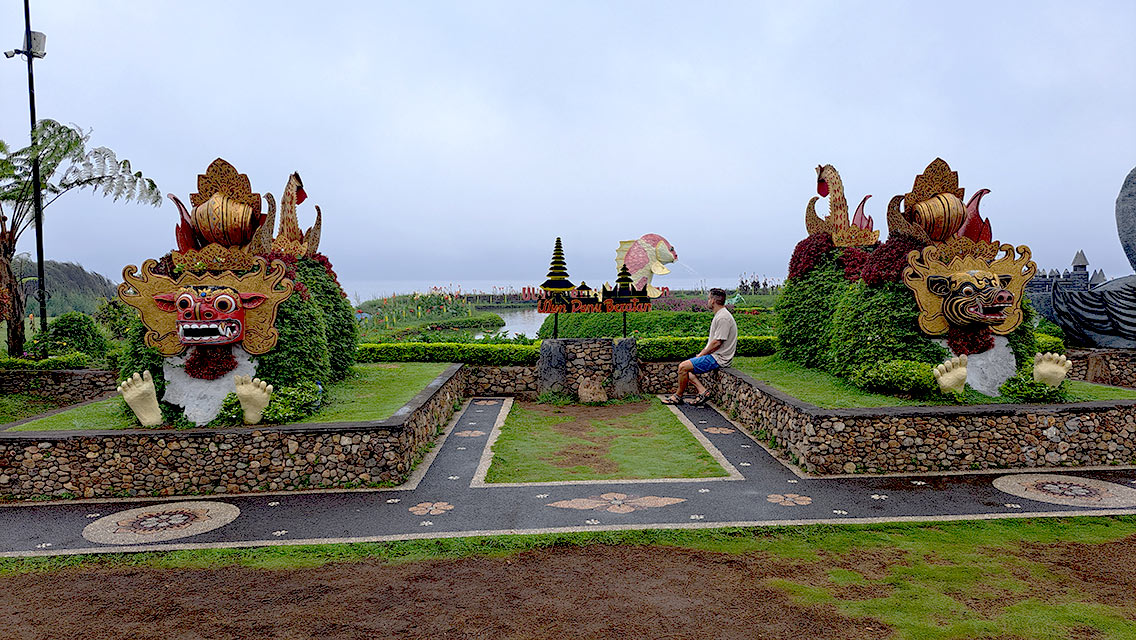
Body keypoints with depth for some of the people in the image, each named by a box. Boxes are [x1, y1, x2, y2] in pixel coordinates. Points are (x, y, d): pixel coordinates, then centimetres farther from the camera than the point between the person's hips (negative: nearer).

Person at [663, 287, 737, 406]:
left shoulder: (723, 318, -19)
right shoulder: (719, 315, 16)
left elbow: (717, 343, -22)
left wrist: (701, 355, -12)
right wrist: (702, 353, 11)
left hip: (718, 358, -11)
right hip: (713, 355, 11)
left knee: (683, 367, -14)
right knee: (685, 366, 9)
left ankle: (678, 396, 1)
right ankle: (702, 391, -2)